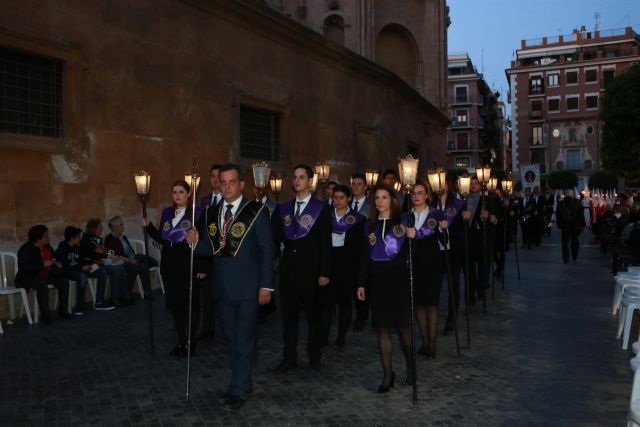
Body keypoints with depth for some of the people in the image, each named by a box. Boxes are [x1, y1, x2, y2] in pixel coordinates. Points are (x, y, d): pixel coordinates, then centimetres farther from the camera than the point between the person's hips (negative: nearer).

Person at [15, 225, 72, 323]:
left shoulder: (47, 247, 7)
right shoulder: (26, 249, -15)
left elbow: (53, 259, 25)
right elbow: (23, 268, -25)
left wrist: (56, 263, 0)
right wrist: (43, 265, -29)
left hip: (45, 275, 7)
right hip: (29, 277, -7)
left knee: (64, 281, -12)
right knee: (42, 285, -37)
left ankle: (63, 311, -5)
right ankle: (45, 315, -28)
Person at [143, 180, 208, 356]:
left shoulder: (198, 212, -8)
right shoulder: (167, 212, 9)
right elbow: (161, 238, 13)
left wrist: (203, 267, -15)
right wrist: (148, 226, -2)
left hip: (190, 267, -5)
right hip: (170, 267, 5)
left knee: (190, 305, 5)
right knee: (175, 304, 11)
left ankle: (190, 342, 20)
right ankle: (181, 341, 24)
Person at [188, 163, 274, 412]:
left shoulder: (257, 211, -8)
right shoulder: (212, 214, 8)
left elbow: (267, 249, -9)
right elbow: (210, 249, 11)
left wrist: (266, 285, -13)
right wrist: (196, 241, -10)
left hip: (248, 287, -5)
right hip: (223, 287, 6)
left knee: (244, 340, 3)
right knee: (232, 339, 17)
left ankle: (239, 391, 15)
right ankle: (241, 381, 33)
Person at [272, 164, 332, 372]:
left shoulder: (322, 209, -2)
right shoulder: (283, 209, 9)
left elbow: (326, 243, -5)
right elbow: (275, 238, 6)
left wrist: (324, 273, -9)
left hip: (310, 271, -3)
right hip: (288, 269, 4)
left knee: (313, 314, 8)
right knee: (288, 314, 9)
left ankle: (314, 356, 23)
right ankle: (289, 357, 20)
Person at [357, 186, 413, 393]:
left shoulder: (403, 222, 2)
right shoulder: (370, 225, 10)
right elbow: (365, 256, 9)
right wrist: (361, 283, 5)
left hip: (399, 280, -2)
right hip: (378, 281, 3)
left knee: (403, 326, 2)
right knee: (382, 329, 3)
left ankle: (410, 366, 24)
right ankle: (388, 374, 11)